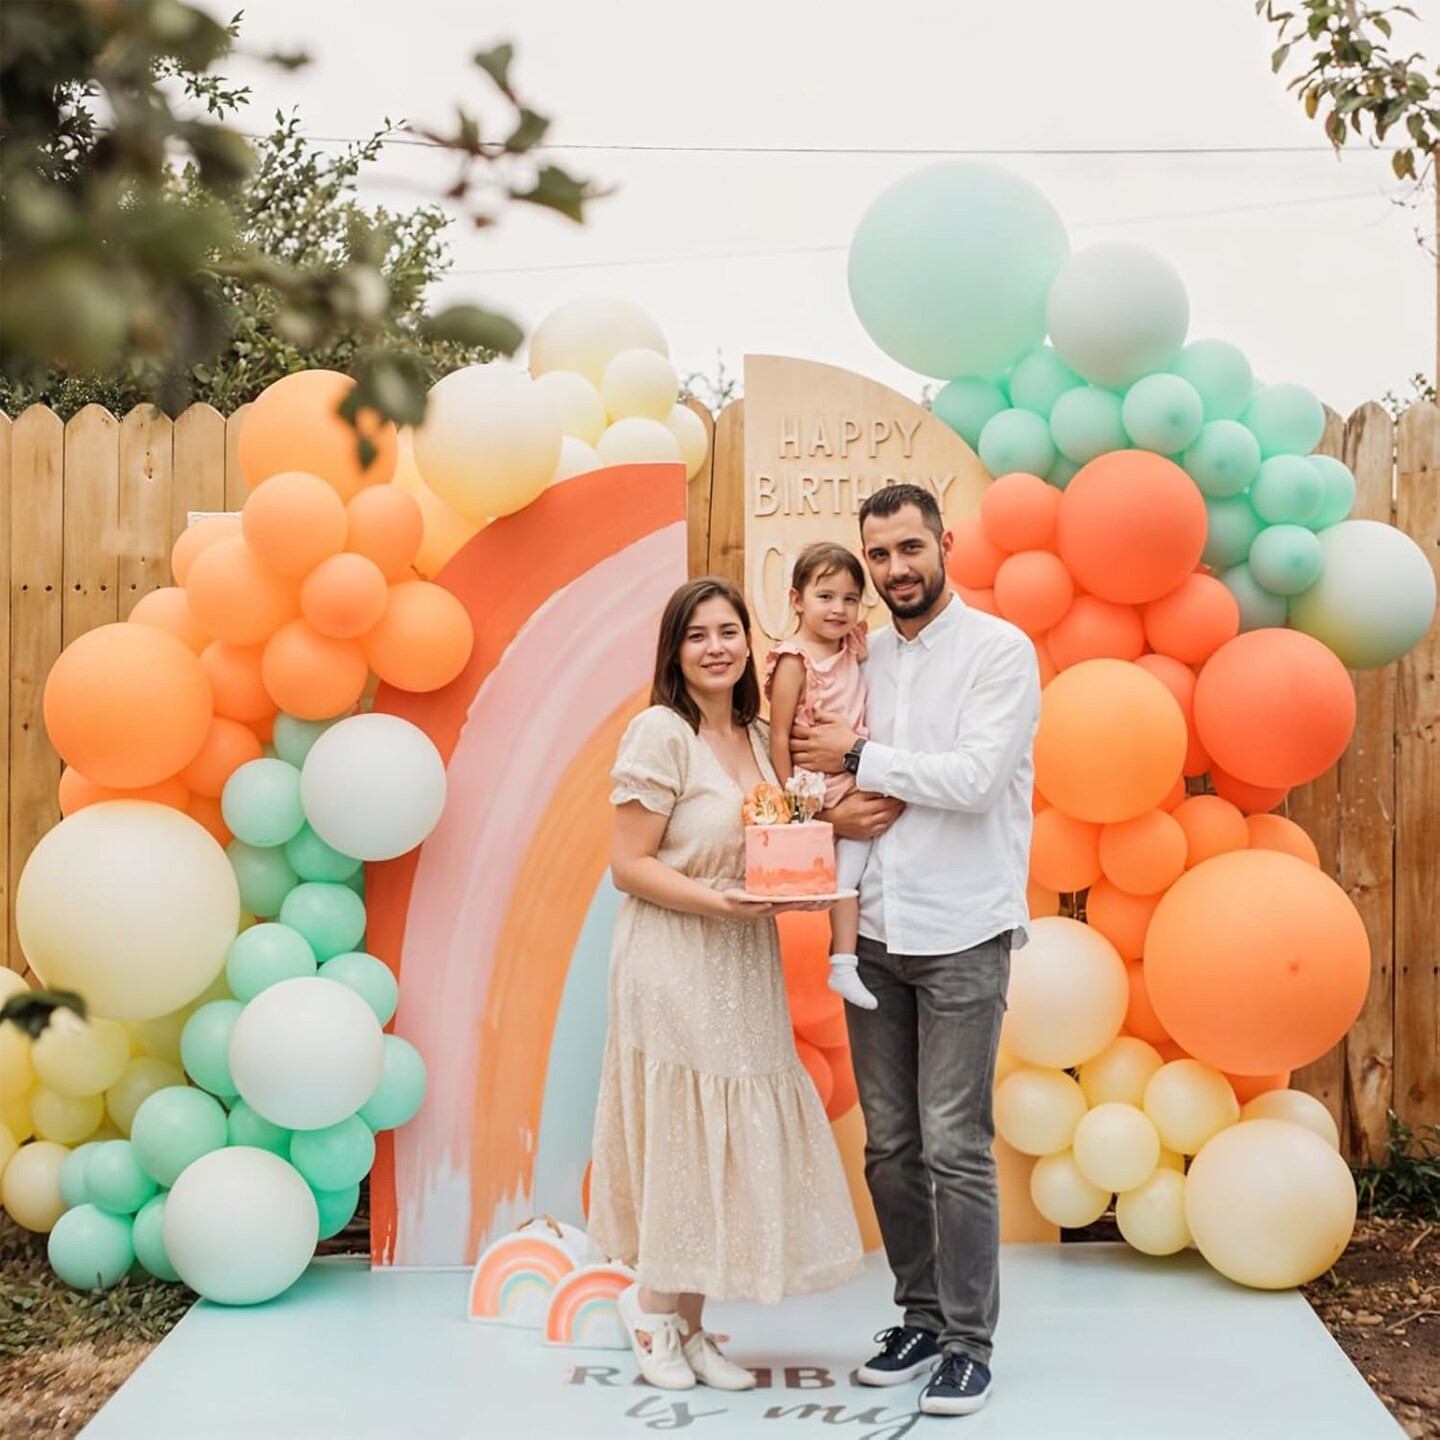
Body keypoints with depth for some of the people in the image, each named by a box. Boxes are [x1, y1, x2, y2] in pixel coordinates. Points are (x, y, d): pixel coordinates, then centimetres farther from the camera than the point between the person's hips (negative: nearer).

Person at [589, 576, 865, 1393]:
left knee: (733, 1141, 9)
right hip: (676, 965, -7)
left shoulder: (757, 737, 10)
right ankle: (654, 1313, 19)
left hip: (746, 968, 7)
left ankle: (689, 1326, 22)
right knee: (683, 1138, 0)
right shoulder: (661, 731, -11)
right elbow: (629, 865, -13)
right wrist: (721, 903, -23)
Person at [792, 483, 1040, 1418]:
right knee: (889, 1145, 10)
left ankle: (970, 1344, 9)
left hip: (962, 933, -5)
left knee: (955, 1148, -4)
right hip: (875, 928, 5)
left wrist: (859, 760, -11)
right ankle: (922, 1319, 24)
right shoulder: (865, 658, 10)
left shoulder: (1000, 651, -6)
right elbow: (826, 772, 14)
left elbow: (974, 778, -18)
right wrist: (832, 809, -9)